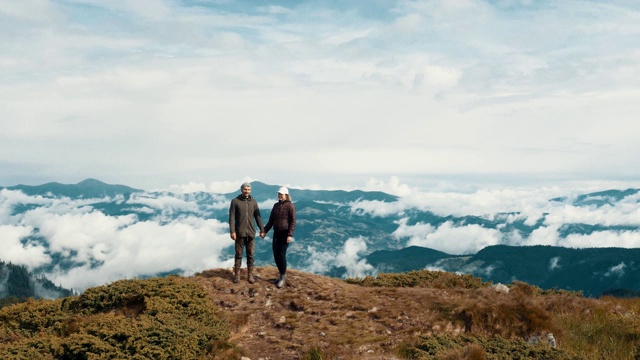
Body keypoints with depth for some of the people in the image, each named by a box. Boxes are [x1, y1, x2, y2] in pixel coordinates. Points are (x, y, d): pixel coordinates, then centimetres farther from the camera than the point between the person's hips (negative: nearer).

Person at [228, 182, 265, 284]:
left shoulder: (253, 202, 6)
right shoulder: (235, 201, -3)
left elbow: (258, 217, 8)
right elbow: (232, 217, -6)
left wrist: (262, 230, 3)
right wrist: (232, 231, -13)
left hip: (251, 233, 2)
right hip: (239, 233, -2)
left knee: (250, 255, 5)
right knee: (238, 254, 4)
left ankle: (250, 275, 12)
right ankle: (237, 274, 13)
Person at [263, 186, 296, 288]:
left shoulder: (290, 206, -8)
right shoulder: (276, 206, 10)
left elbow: (293, 221, -11)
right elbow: (271, 220, 15)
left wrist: (290, 235, -17)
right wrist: (265, 231, 9)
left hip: (285, 233, -6)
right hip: (276, 233, 6)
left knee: (282, 255, -9)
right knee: (275, 254, 3)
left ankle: (282, 277, 2)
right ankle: (282, 274, 19)